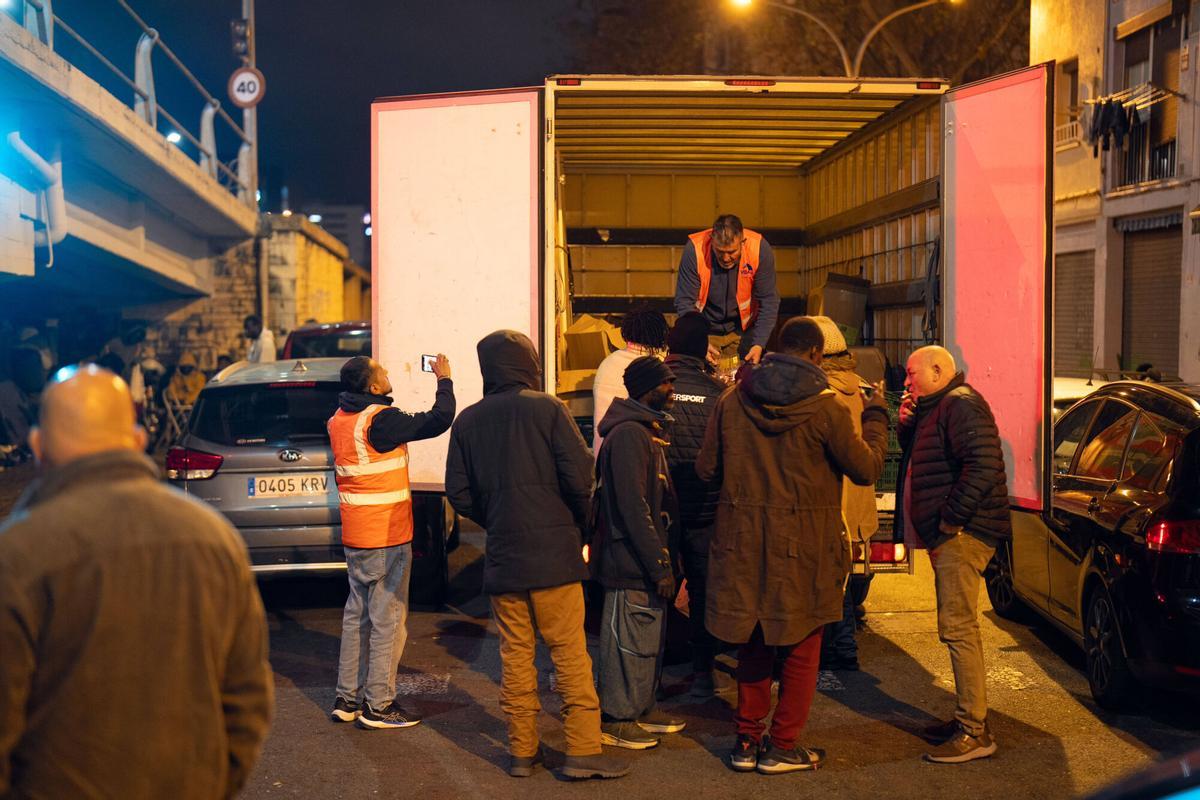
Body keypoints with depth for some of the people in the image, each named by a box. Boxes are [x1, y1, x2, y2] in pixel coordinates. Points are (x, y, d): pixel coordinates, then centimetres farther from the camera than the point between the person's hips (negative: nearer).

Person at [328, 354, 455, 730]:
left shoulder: (339, 419, 7)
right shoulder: (380, 420, -19)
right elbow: (438, 420, -19)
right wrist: (444, 380, -5)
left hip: (354, 536, 9)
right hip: (386, 534, -8)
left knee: (357, 615, 15)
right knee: (388, 619, 0)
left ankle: (347, 698, 22)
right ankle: (378, 705, 5)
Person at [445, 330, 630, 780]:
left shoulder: (467, 421, 6)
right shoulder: (546, 409, -6)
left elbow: (459, 493, 5)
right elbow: (579, 476, -11)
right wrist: (580, 523, 6)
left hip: (501, 557, 4)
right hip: (553, 554, -4)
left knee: (515, 654, 10)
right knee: (570, 652, 1)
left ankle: (522, 750, 16)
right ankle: (583, 751, 3)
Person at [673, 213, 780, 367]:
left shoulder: (759, 249, -21)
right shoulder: (694, 249, -23)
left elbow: (768, 301, -13)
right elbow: (684, 302, -20)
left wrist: (759, 344, -23)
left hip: (743, 330, 1)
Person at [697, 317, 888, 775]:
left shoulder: (732, 402, 0)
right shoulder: (824, 408, -12)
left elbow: (706, 469, 6)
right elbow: (867, 468, -3)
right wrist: (876, 415, 12)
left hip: (743, 543, 4)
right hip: (803, 548, -4)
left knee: (753, 643, 17)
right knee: (801, 650, 11)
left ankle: (747, 741, 22)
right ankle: (782, 747, 16)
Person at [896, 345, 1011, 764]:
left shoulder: (962, 405, -13)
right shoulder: (935, 408, 20)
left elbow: (983, 466, -23)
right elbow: (918, 456, 28)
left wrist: (948, 523, -21)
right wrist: (906, 424, 9)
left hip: (963, 535, -11)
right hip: (951, 536, 11)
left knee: (958, 628, -11)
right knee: (957, 628, 15)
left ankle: (974, 732, -9)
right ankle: (968, 718, 23)